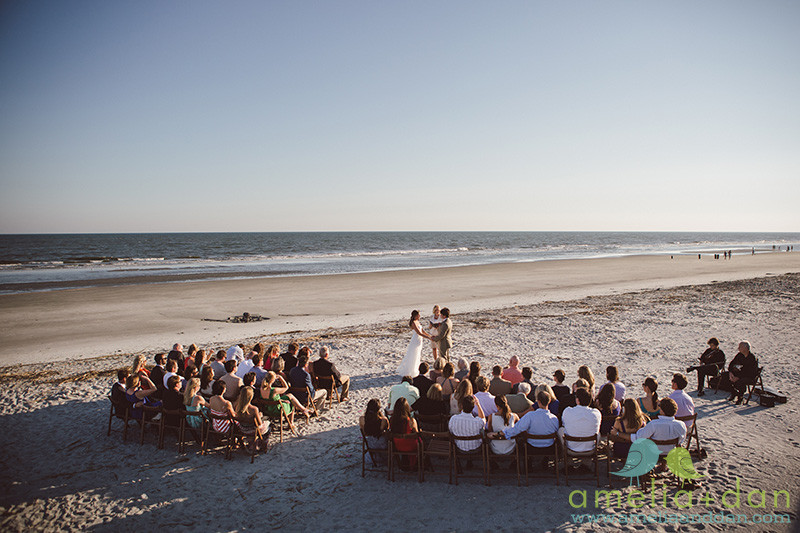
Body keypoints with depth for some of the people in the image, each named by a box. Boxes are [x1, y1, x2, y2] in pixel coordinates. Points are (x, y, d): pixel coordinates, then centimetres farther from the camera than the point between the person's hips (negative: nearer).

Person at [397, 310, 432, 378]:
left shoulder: (417, 321, 8)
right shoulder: (413, 323, -21)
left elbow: (422, 331, 11)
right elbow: (419, 333, -25)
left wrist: (430, 336, 2)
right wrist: (429, 338, -24)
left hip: (419, 342, 9)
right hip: (415, 342, -9)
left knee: (417, 357, 18)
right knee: (413, 358, 2)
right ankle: (409, 372, 15)